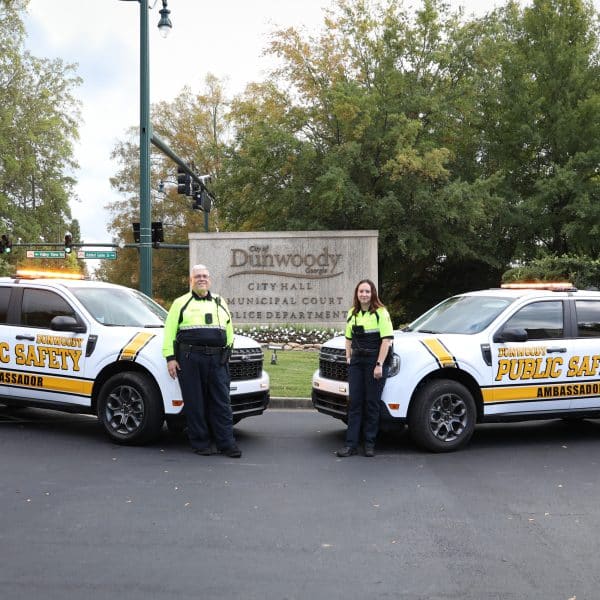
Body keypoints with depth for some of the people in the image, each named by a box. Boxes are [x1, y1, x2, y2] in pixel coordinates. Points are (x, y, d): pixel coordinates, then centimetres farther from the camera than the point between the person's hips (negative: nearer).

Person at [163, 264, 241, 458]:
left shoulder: (220, 303, 20)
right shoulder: (181, 303, 10)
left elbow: (229, 331, 23)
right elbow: (169, 332, 4)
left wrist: (226, 353, 13)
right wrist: (170, 358, -5)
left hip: (217, 360, 3)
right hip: (190, 358, -3)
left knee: (221, 402, 0)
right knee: (195, 403, -1)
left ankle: (226, 444, 3)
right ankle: (201, 443, 7)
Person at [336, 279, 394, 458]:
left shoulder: (381, 313, -5)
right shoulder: (352, 313, 15)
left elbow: (386, 340, -11)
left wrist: (379, 365, -16)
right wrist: (348, 357, 11)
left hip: (375, 362, -5)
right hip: (356, 362, 5)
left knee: (372, 403, 0)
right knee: (354, 403, 1)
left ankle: (369, 443, 8)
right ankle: (351, 443, 2)